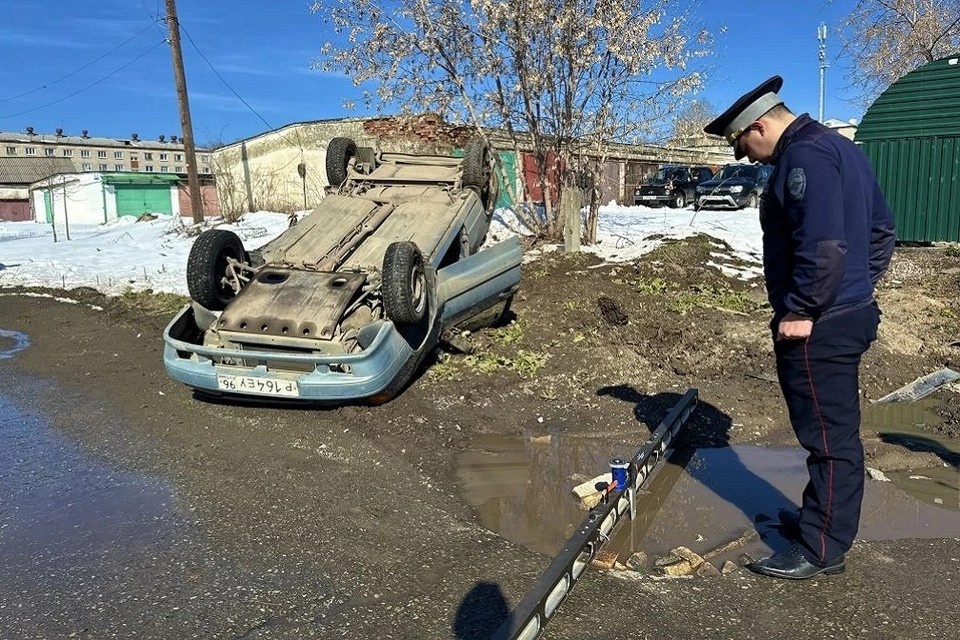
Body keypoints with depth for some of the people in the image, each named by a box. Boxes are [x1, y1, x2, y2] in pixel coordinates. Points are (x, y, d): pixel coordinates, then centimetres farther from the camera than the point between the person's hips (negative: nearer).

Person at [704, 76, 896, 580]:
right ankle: (824, 517, 36)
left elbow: (823, 244, -28)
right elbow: (881, 227, 20)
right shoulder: (840, 147, 15)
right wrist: (859, 284, 18)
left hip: (818, 327, -11)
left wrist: (801, 311, -20)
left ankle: (821, 549, 12)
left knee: (830, 435, 0)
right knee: (834, 430, 20)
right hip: (849, 313, 11)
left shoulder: (804, 156, -18)